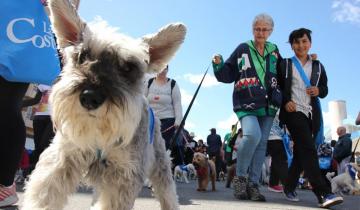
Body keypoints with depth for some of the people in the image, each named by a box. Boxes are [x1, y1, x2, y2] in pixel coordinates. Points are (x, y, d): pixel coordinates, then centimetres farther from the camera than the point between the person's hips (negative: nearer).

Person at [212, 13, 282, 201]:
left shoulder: (274, 52, 15)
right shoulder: (243, 49, 5)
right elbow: (228, 75, 3)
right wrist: (219, 64, -13)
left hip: (268, 105, 5)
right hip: (246, 103, -4)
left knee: (261, 143, 3)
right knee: (252, 135, -27)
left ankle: (253, 184, 12)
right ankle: (240, 177, -7)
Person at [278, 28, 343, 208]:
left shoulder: (318, 66, 17)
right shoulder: (285, 64, 8)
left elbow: (325, 89, 18)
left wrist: (319, 90, -5)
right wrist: (285, 102, -11)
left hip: (312, 114, 5)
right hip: (294, 111, -4)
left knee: (301, 152, 7)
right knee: (308, 149, -18)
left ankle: (289, 188, 21)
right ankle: (323, 194, -23)